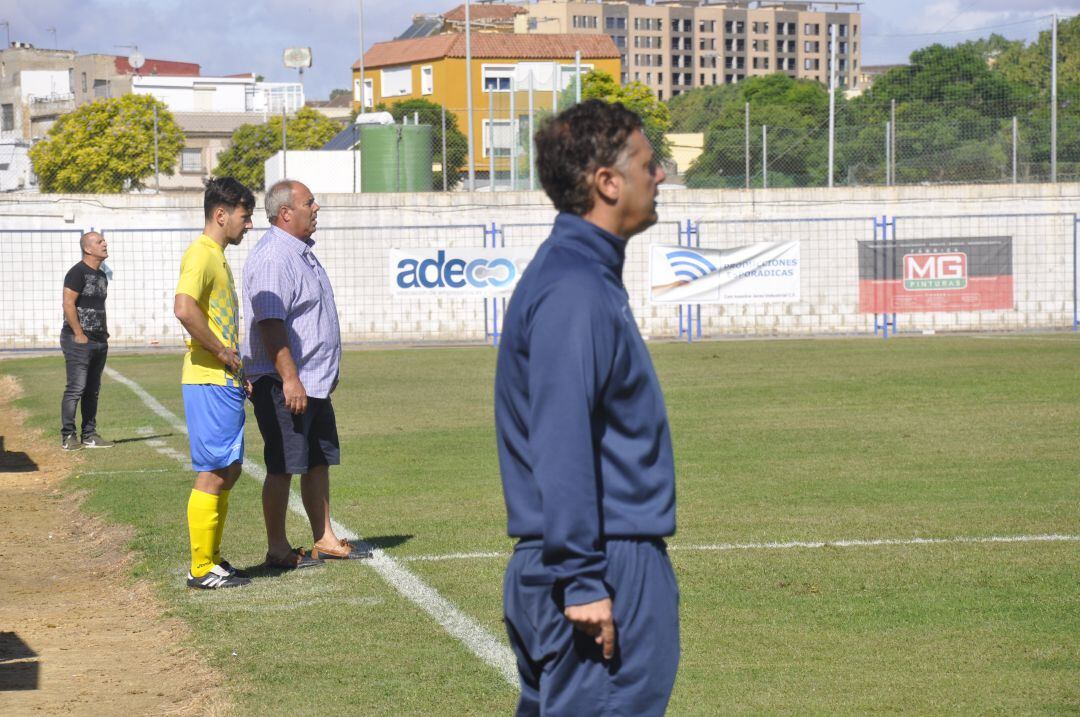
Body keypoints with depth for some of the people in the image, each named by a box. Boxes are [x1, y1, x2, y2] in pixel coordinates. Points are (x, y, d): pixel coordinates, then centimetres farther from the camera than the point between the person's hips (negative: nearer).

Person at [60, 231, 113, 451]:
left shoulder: (101, 275, 17)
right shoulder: (78, 273, -10)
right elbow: (68, 304, -17)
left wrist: (104, 333, 14)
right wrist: (79, 335, -18)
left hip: (99, 342, 9)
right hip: (78, 340, -9)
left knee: (93, 391, 11)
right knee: (76, 388, -10)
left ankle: (89, 435, 16)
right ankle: (68, 436, -6)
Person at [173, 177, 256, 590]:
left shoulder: (217, 257, 18)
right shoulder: (201, 255, -13)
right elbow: (184, 308, -29)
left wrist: (240, 369, 19)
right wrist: (222, 352, -20)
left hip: (226, 382, 10)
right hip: (209, 383, -10)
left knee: (228, 471, 14)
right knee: (214, 474, -6)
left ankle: (212, 560, 21)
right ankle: (202, 569, -2)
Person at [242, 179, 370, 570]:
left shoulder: (300, 252, 16)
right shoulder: (272, 257, -18)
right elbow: (270, 323, -24)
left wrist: (324, 375, 26)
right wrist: (290, 380, -27)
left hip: (314, 381, 10)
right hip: (284, 385, -10)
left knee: (319, 462, 15)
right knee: (282, 467, -3)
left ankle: (325, 540, 23)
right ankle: (278, 549, 4)